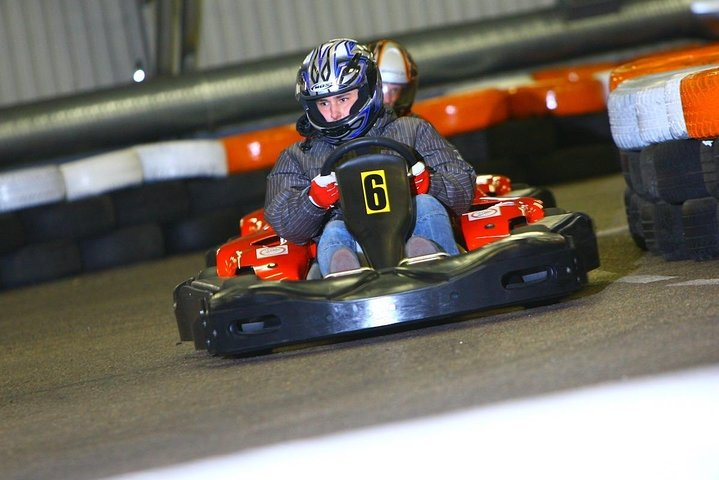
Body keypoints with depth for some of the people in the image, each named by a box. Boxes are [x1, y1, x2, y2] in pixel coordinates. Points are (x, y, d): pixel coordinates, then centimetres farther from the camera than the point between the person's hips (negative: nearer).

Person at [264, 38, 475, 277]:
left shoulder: (412, 130, 25)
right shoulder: (297, 157, 27)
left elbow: (464, 187, 15)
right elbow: (285, 226, 14)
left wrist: (427, 183, -8)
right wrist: (314, 200, -9)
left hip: (414, 235, 0)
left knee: (427, 205, -29)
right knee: (334, 233, -32)